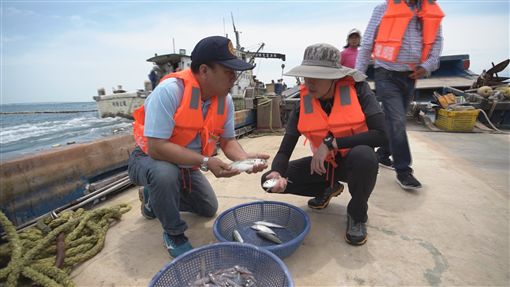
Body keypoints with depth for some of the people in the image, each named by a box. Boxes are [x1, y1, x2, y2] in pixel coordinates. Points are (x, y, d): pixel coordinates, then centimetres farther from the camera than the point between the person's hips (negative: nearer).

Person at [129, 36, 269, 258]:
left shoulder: (224, 99, -14)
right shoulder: (170, 90, -33)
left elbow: (227, 140, -5)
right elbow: (156, 147, -35)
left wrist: (245, 158, -25)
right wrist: (205, 162, -39)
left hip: (186, 165, 6)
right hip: (150, 159, -5)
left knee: (209, 209, 15)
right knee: (165, 173, -40)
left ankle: (153, 197, 34)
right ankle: (173, 233, -8)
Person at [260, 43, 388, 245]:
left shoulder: (357, 90, -18)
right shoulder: (303, 104, -12)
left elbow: (381, 135, -26)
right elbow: (285, 150, -14)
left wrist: (331, 142, -31)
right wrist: (276, 173, -35)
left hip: (354, 162, -2)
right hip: (323, 164, 3)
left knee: (364, 155, -39)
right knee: (269, 180, -10)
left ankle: (357, 214, -6)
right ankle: (328, 189, 14)